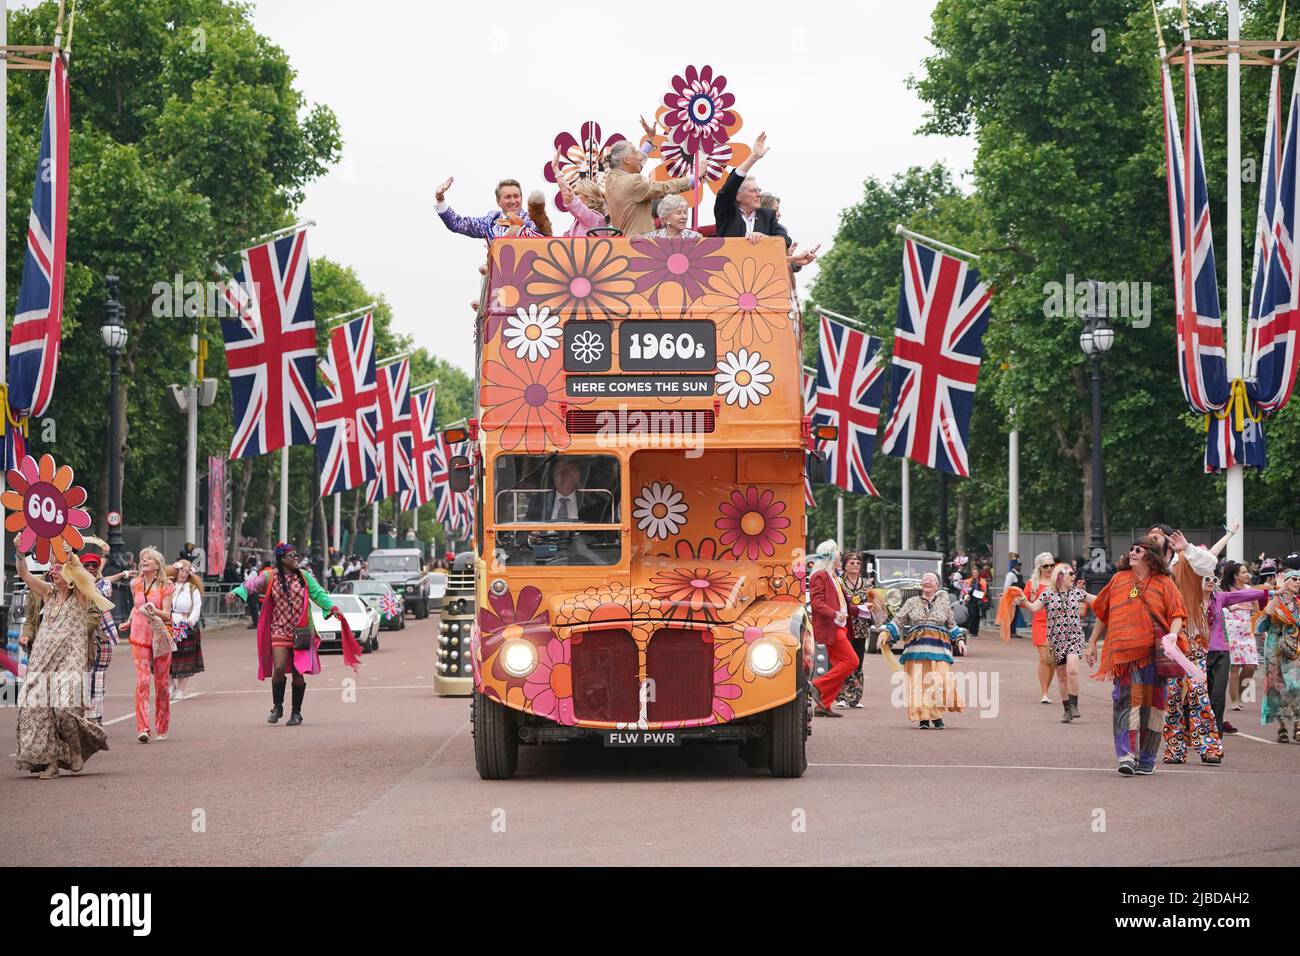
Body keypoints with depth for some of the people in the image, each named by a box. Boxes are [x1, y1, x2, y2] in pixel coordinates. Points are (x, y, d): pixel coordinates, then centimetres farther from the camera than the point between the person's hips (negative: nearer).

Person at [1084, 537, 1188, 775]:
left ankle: (1147, 758, 14)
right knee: (1126, 701, -10)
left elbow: (1177, 615, 2)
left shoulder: (1164, 584, 6)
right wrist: (1092, 643, 20)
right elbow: (1102, 613, 20)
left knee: (1151, 704, 4)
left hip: (1154, 653, -1)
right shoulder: (1119, 579, 13)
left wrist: (1173, 635, -18)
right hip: (1124, 653, 1)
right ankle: (1127, 755, -16)